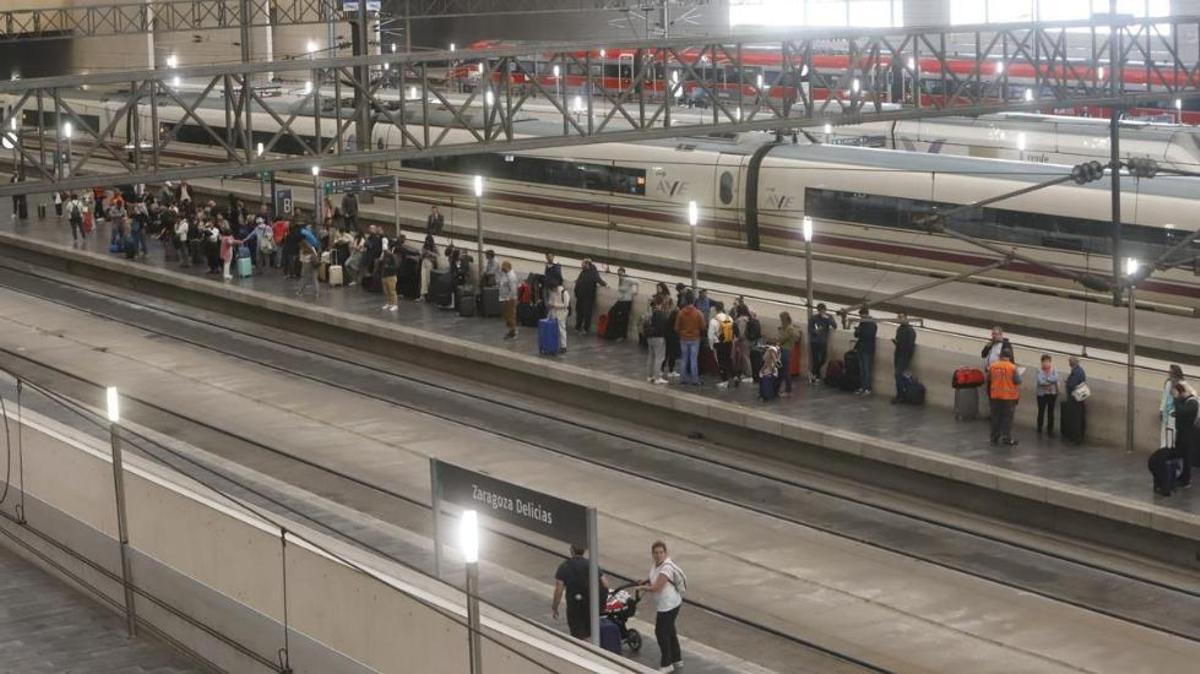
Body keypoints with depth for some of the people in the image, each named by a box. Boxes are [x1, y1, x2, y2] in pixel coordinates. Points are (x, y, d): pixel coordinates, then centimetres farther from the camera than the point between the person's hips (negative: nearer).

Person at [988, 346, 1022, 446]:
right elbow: (1017, 384, -9)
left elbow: (988, 381, 11)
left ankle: (994, 437, 17)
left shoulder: (992, 367, 0)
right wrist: (1018, 396, 4)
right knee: (1007, 418, 3)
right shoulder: (1013, 368, -10)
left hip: (995, 396, 3)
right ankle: (1007, 438, 3)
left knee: (995, 418, 12)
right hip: (1009, 396, -3)